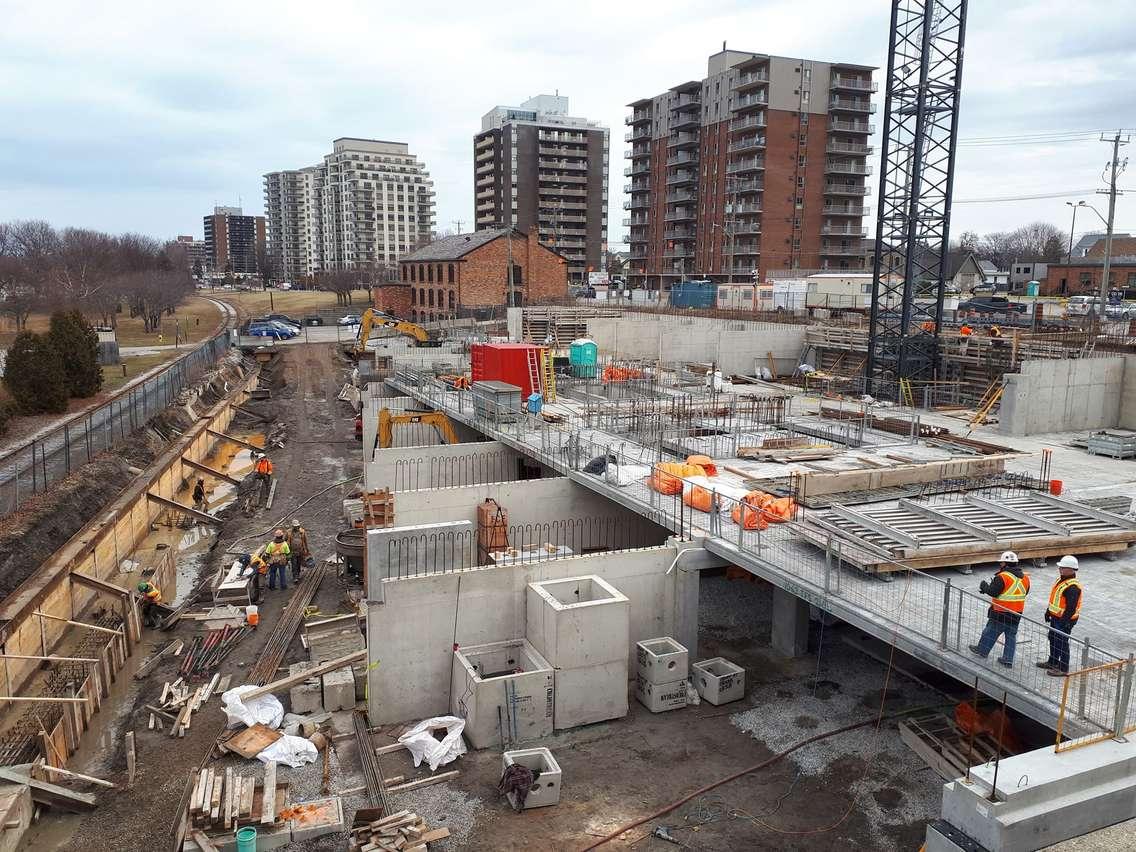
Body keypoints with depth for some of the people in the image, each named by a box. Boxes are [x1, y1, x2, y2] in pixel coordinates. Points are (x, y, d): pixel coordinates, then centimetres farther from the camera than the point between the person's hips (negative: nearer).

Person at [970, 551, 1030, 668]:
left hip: (1000, 612, -6)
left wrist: (984, 586, -2)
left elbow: (993, 592, -21)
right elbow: (1025, 592, 15)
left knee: (991, 631, 11)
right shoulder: (1025, 578, 3)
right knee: (1011, 635, 13)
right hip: (1017, 613, 6)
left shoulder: (1002, 577, -20)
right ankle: (1008, 659, 15)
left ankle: (982, 650, 26)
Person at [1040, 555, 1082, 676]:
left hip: (1065, 620, -10)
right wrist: (1048, 612, 22)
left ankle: (1063, 669, 13)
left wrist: (1064, 622, -25)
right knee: (1053, 639, 21)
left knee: (1062, 643, 0)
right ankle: (1052, 662, 37)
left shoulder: (1073, 587, -26)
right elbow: (1054, 598, 17)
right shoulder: (1061, 579, 6)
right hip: (1055, 617, 10)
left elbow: (1071, 607, -26)